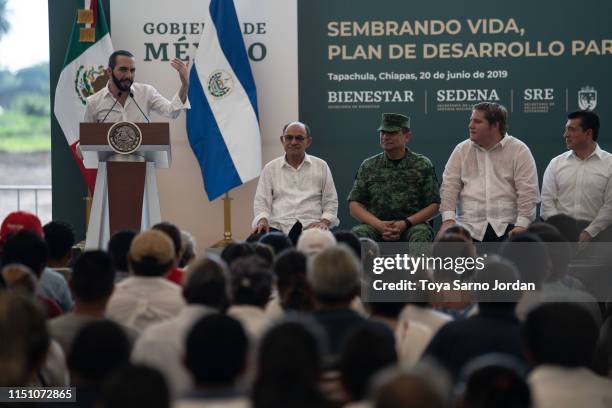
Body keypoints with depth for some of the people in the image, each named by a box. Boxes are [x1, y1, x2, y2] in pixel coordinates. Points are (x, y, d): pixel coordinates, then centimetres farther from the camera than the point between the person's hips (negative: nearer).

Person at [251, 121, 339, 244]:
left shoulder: (321, 166, 16)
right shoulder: (270, 168, 16)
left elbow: (331, 202, 15)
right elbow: (261, 201, 12)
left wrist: (324, 221, -4)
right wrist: (262, 220, -8)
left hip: (311, 226, 0)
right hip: (278, 227, 1)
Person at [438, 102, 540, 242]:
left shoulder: (519, 150, 5)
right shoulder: (462, 150, 14)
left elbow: (527, 192, -2)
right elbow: (449, 187, 7)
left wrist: (522, 224, -13)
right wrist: (448, 219, -8)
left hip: (506, 227, -2)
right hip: (468, 227, 2)